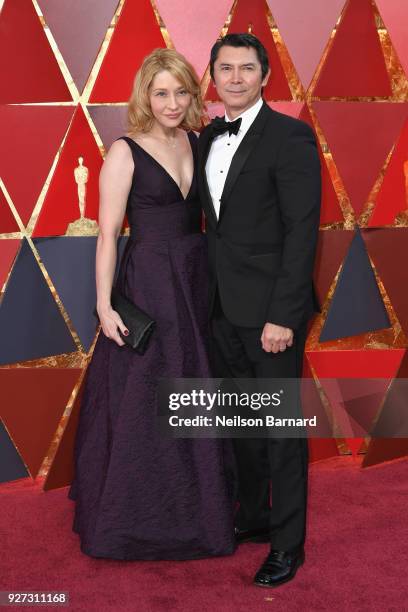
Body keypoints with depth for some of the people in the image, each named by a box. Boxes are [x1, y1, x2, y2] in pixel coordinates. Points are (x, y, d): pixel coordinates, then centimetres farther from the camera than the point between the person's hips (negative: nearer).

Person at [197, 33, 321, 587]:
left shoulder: (290, 136, -11)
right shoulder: (208, 138, 11)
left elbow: (302, 230, -16)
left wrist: (283, 315, -20)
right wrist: (210, 296, 8)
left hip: (270, 308, -7)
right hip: (224, 306, 7)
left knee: (281, 426, 4)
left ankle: (287, 543, 20)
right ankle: (253, 515, 36)